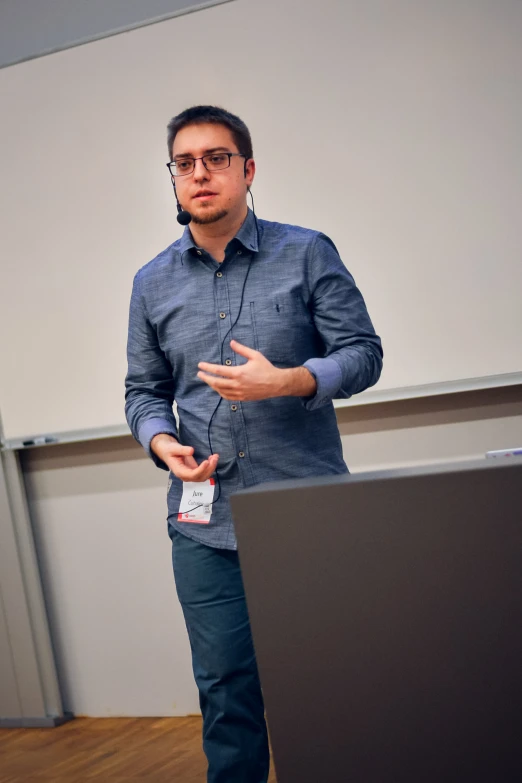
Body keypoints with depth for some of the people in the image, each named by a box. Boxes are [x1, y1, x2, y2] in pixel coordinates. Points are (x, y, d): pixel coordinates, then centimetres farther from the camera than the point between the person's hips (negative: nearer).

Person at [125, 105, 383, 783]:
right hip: (205, 521, 2)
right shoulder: (153, 283, 11)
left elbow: (364, 352, -2)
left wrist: (287, 382, -20)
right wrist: (162, 442, -7)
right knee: (226, 691, 8)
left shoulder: (307, 254, 2)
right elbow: (143, 390, 15)